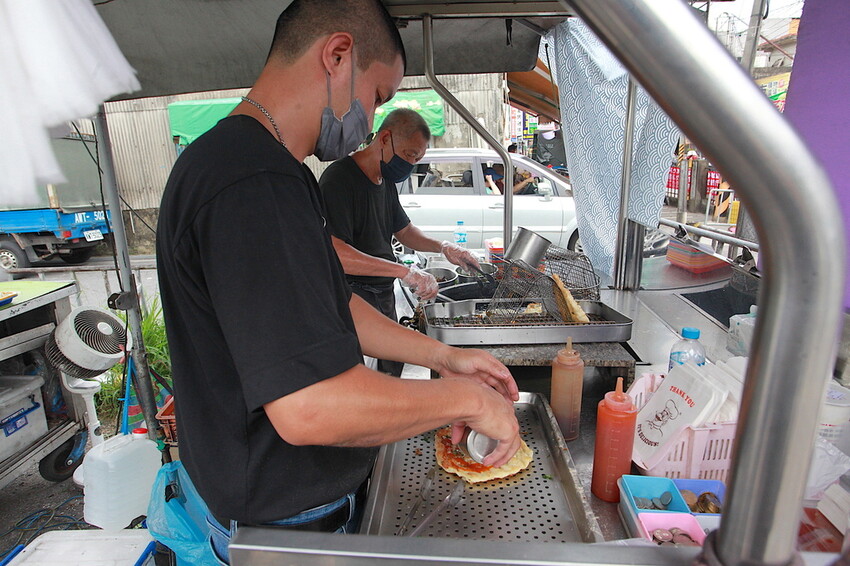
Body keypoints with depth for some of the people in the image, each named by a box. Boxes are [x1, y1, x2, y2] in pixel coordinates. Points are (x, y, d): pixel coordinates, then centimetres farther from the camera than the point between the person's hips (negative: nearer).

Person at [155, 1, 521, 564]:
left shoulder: (278, 174, 6)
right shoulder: (254, 184, -31)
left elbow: (333, 303, 9)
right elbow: (310, 408, -36)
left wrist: (441, 356, 3)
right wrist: (464, 398, -22)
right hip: (287, 520, -9)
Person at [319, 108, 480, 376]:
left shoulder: (386, 181, 11)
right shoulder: (340, 178, -18)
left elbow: (404, 230, 21)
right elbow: (333, 252, -31)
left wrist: (443, 247, 2)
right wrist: (405, 271, -33)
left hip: (383, 294, 9)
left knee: (392, 368, 18)